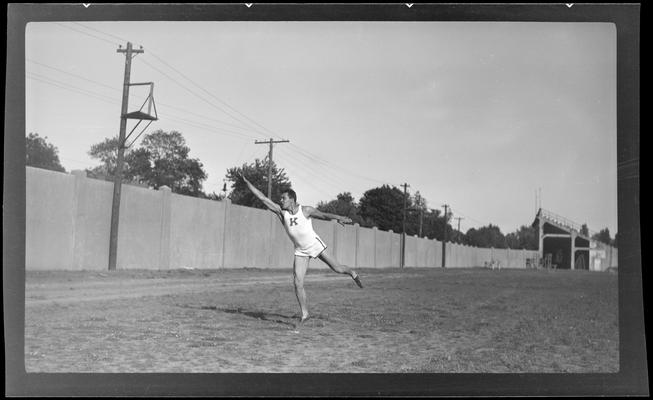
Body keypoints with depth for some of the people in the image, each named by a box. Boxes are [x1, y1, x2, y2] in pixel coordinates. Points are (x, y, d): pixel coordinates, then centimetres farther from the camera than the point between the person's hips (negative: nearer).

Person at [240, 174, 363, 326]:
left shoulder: (305, 210, -15)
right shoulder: (281, 212, -10)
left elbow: (323, 215, -18)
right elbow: (262, 198, -11)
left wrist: (338, 217, -34)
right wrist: (247, 182, -14)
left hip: (315, 245, -2)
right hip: (300, 251, 2)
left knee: (337, 268, 0)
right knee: (298, 283, -7)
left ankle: (352, 273, 35)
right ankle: (304, 314, 6)